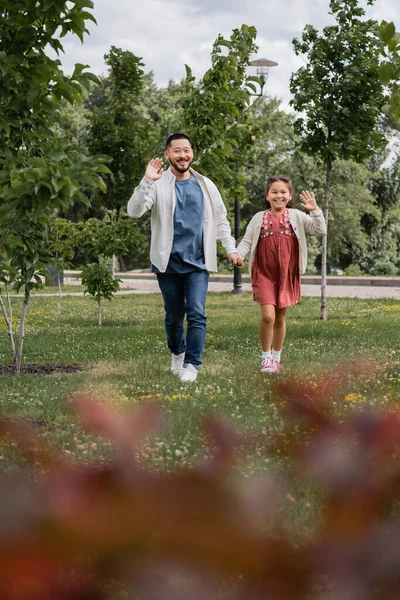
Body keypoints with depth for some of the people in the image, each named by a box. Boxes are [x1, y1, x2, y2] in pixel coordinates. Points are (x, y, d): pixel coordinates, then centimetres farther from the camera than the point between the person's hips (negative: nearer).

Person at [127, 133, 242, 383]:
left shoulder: (206, 185, 7)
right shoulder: (158, 184, -3)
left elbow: (221, 220, 15)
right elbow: (134, 211, -17)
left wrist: (231, 249, 7)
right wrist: (147, 182, -28)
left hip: (198, 262, 1)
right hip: (168, 262, -1)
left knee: (197, 314, -12)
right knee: (174, 316, 11)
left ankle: (191, 365, -9)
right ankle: (177, 354, 34)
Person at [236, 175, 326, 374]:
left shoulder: (296, 216, 4)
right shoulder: (259, 218, 4)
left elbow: (320, 229, -3)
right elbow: (247, 241, 4)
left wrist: (315, 210, -19)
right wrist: (237, 254, -15)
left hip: (287, 275, 1)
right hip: (264, 274, -1)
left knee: (280, 318, 11)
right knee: (267, 316, -15)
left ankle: (276, 358, 26)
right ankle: (266, 357, 2)